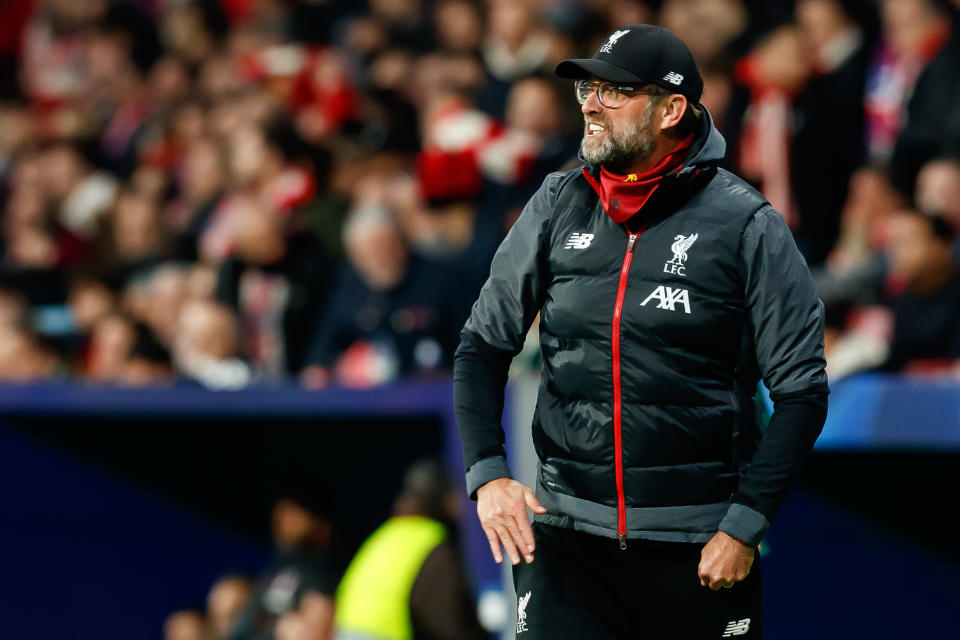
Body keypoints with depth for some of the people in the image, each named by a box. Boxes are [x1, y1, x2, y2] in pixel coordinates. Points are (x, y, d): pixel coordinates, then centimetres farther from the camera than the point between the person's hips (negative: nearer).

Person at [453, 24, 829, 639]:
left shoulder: (745, 224, -3)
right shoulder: (557, 207, 6)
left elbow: (801, 392, -2)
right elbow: (483, 346, 13)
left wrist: (744, 526, -9)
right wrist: (488, 473, -2)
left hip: (699, 545, -2)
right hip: (566, 534, 2)